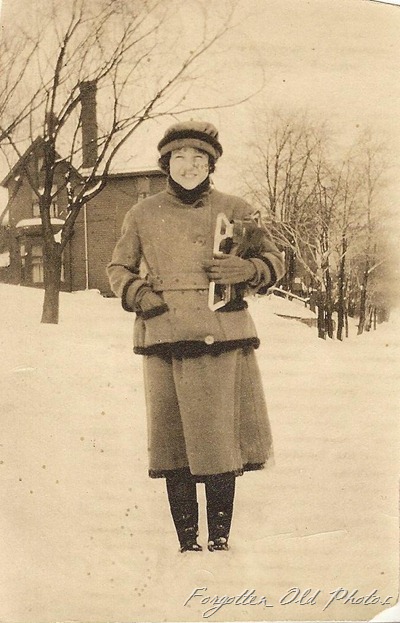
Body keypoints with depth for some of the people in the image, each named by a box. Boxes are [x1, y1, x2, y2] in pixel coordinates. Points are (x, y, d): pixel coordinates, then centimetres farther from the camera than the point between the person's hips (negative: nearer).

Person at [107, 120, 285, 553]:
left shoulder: (234, 210, 9)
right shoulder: (142, 215, 11)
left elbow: (273, 260, 13)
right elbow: (118, 269, 20)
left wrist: (246, 269, -8)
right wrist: (137, 294, 0)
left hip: (221, 338, 0)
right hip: (166, 340, 0)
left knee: (220, 437, -2)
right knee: (174, 441, 0)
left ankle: (220, 537, 9)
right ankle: (187, 540, 9)